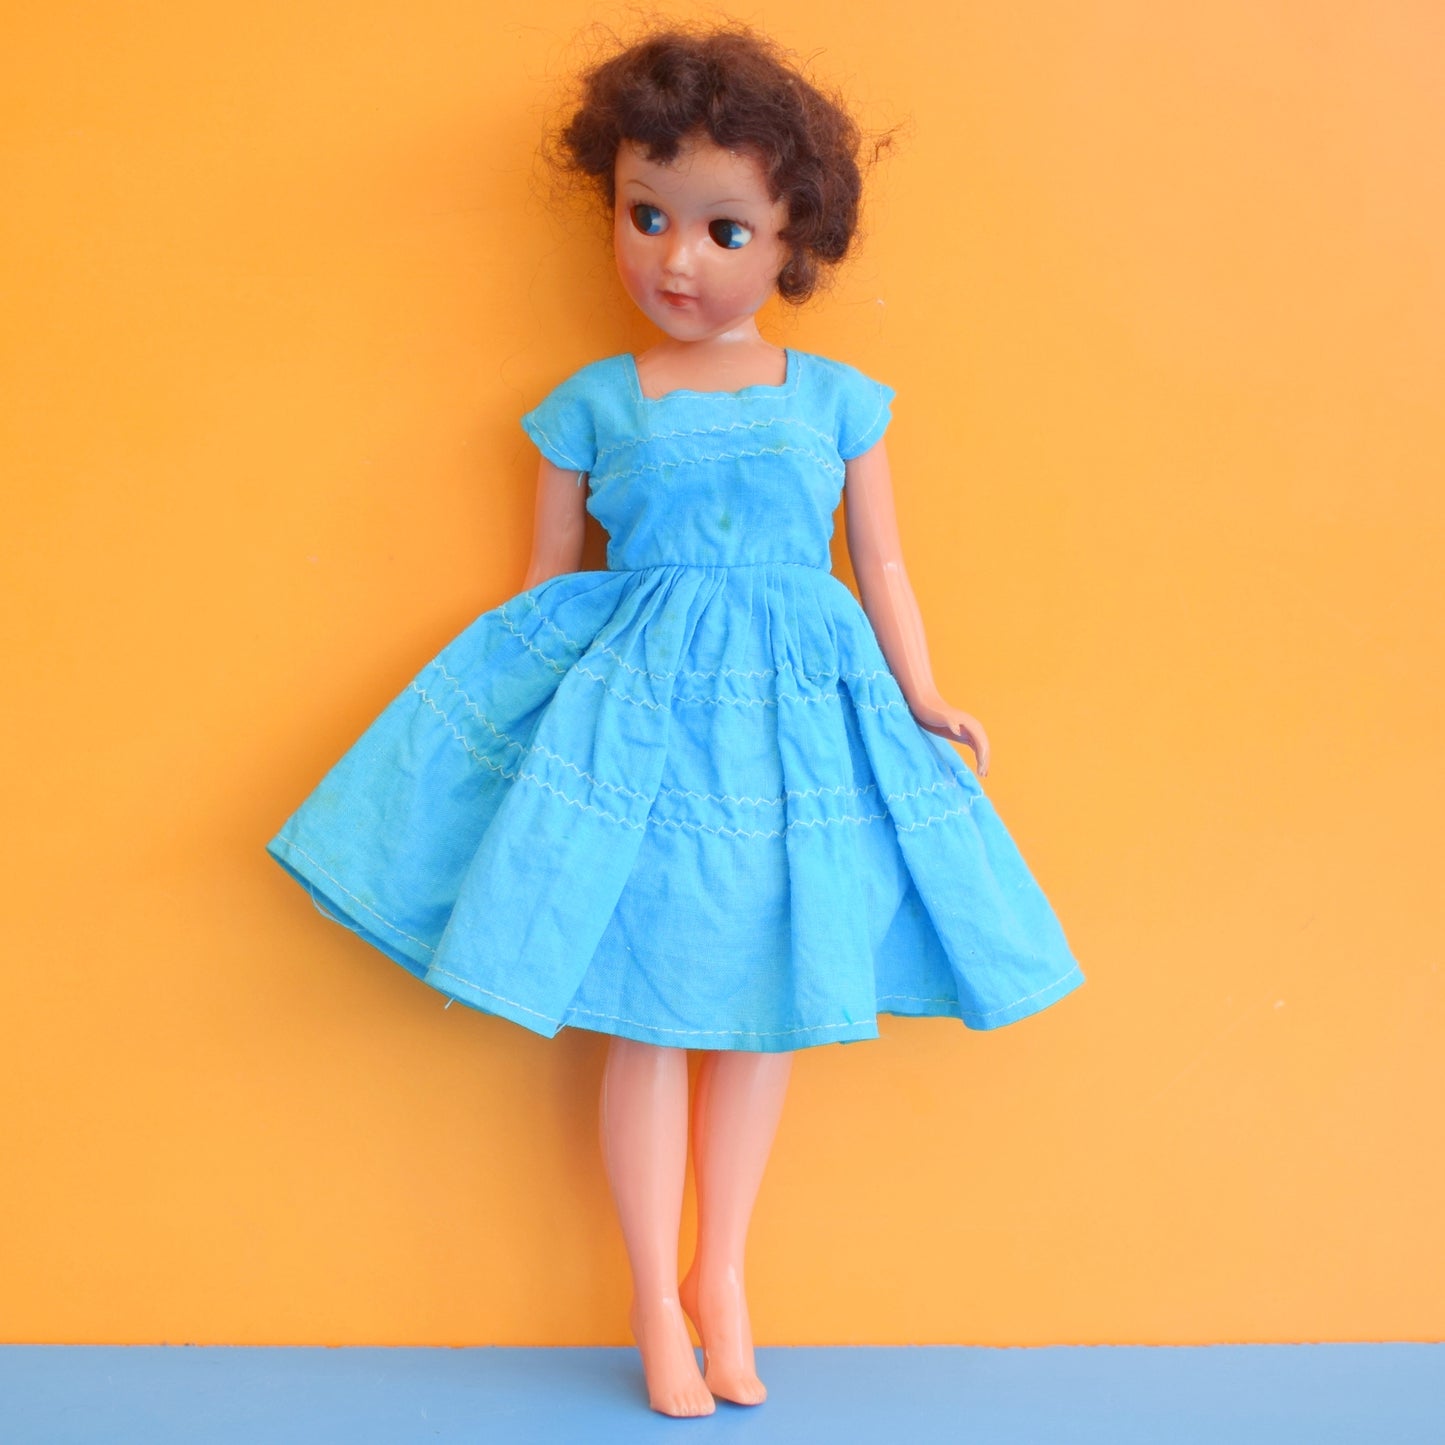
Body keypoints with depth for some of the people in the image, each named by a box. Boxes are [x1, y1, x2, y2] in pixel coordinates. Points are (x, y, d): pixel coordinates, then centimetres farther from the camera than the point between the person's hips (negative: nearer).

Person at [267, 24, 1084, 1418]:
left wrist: (921, 702, 3)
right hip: (635, 714, -2)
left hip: (798, 718, 2)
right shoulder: (591, 404, 1)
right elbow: (544, 578, 8)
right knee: (649, 1017, 2)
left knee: (765, 1007, 10)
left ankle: (721, 1272, 27)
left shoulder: (837, 401, 4)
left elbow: (881, 565, 10)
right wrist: (547, 696, 4)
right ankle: (656, 1298, 18)